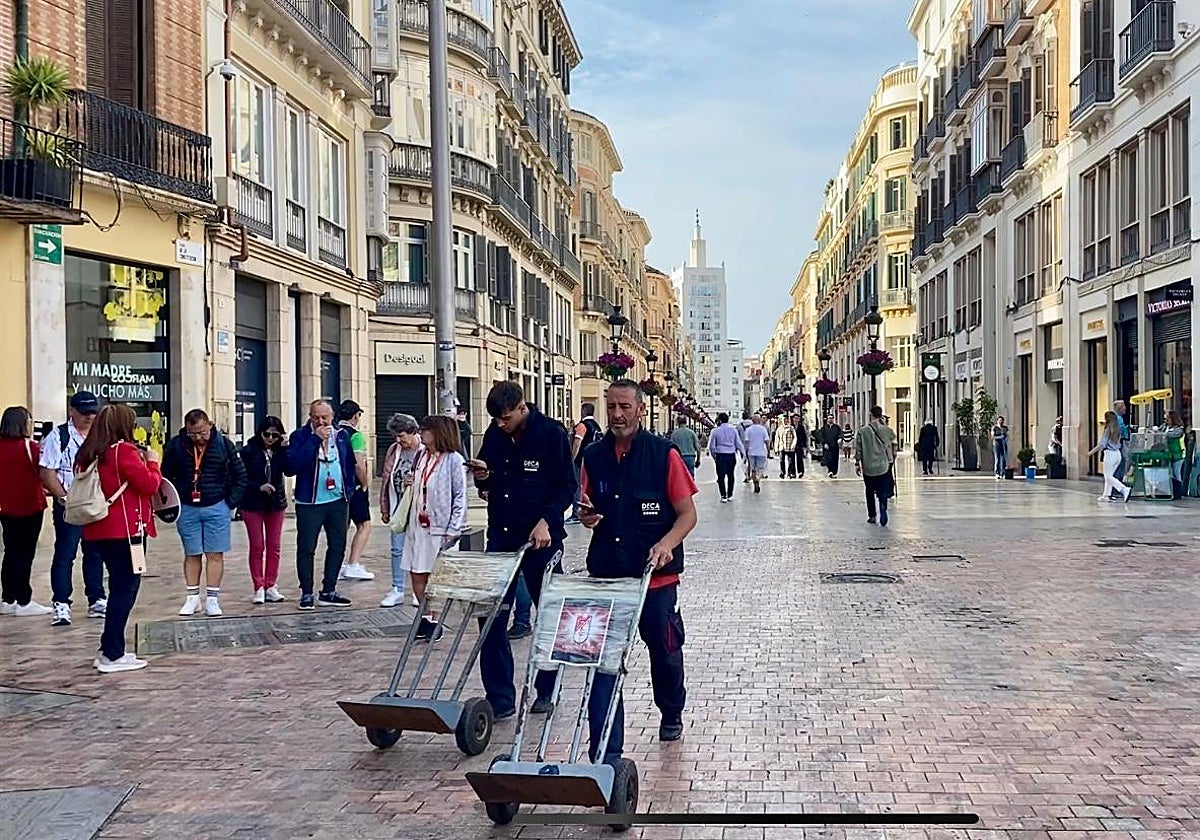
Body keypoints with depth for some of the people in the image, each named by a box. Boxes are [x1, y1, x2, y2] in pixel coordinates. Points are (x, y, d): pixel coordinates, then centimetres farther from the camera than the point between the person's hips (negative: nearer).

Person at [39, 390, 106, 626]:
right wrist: (63, 498, -16)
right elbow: (47, 473, -9)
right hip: (69, 506, -5)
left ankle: (96, 601, 21)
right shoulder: (58, 437, -5)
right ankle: (61, 605, -1)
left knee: (95, 554, 12)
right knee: (65, 554, -4)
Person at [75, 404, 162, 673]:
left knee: (119, 589, 17)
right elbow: (149, 485, -13)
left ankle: (109, 650, 21)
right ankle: (112, 656, -2)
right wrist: (152, 462, 3)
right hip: (125, 530, -8)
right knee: (125, 590, -2)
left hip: (98, 530, 8)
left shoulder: (90, 453, 11)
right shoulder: (125, 450, -13)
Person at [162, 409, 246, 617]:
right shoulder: (176, 445, -5)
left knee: (215, 554, 1)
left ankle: (212, 599, 7)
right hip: (187, 508, 1)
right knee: (192, 554, 9)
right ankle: (193, 597, 18)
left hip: (217, 508, -1)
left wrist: (231, 502, -3)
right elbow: (166, 476, 7)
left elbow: (240, 475, 3)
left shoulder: (224, 444, -5)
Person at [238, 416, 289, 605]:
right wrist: (259, 487, -22)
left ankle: (271, 586, 14)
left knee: (274, 546, 6)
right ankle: (259, 587, 6)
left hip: (276, 503, 3)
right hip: (253, 504, -3)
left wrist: (285, 448, -19)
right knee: (257, 547, 1)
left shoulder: (280, 450, 0)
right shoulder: (249, 451, -7)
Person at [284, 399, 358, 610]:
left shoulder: (342, 436, 6)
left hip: (338, 501, 4)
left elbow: (350, 466, 15)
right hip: (309, 503, -4)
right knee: (306, 548, -1)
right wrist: (315, 440, -23)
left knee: (337, 546, 10)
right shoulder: (300, 436, -7)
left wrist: (348, 491, 5)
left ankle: (328, 592, 20)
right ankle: (307, 593, 9)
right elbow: (291, 467, -21)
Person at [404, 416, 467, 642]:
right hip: (418, 524, 7)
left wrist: (453, 530, -13)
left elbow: (460, 496, -9)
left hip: (440, 526, -7)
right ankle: (426, 618, 21)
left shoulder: (453, 460, -9)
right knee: (416, 575, 8)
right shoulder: (421, 457, 11)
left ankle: (434, 621, 12)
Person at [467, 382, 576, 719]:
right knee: (491, 616, 0)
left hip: (541, 537, -4)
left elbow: (567, 488, -8)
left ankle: (546, 691, 23)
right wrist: (483, 477, -7)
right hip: (501, 536, 4)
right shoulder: (494, 434, 5)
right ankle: (499, 698, 8)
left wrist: (546, 521, -19)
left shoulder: (552, 434, -9)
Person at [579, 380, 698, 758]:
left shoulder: (664, 454, -6)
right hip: (605, 576, 2)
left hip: (656, 576, -2)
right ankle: (606, 753, 0)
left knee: (665, 653, 17)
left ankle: (672, 714, 45)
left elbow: (688, 513, -6)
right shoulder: (594, 457, 5)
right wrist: (587, 516, -7)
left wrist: (667, 543, -24)